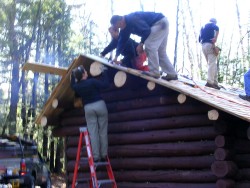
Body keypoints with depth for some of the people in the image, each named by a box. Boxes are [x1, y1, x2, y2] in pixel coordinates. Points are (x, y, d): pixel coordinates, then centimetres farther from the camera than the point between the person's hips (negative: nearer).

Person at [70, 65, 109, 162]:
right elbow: (105, 84, -9)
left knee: (93, 133, 2)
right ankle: (103, 155, 4)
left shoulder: (77, 86, 3)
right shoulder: (92, 81, -11)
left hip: (88, 108, 3)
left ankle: (96, 156, -4)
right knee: (103, 131, 4)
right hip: (100, 104, -3)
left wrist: (72, 74, 33)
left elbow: (72, 85, 27)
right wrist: (103, 73, 3)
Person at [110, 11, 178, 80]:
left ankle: (154, 72, -13)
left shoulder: (132, 19, -27)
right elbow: (122, 41, 10)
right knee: (160, 51, 10)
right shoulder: (125, 28, 4)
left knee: (150, 45, -16)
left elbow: (146, 30, -28)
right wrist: (116, 56, 6)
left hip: (161, 22, -10)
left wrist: (141, 44, -19)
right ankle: (172, 74, 11)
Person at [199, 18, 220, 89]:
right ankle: (210, 82, -24)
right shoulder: (212, 24, 5)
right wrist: (215, 38, -17)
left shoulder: (203, 27, 27)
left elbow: (199, 39, 27)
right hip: (210, 45, -7)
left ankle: (215, 83, 2)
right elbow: (217, 28, -19)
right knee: (212, 64, -13)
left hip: (203, 46, 7)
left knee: (211, 64, 8)